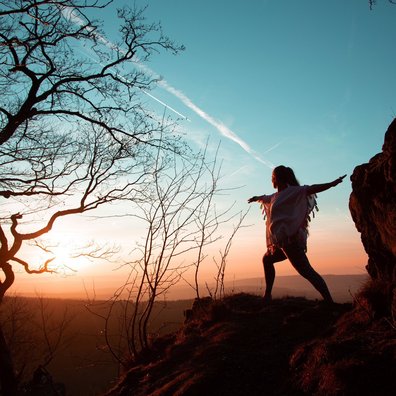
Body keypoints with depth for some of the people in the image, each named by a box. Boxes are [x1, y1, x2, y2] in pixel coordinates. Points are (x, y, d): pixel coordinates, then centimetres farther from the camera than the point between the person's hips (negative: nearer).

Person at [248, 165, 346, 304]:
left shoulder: (291, 191, -4)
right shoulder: (276, 196, 21)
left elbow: (310, 189, -19)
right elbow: (264, 198, 44)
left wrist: (331, 184, -34)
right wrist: (255, 198, 64)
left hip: (290, 239, -10)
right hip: (284, 240, 10)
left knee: (305, 270, -18)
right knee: (267, 259, 25)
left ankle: (329, 301, -22)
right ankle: (267, 295, 29)